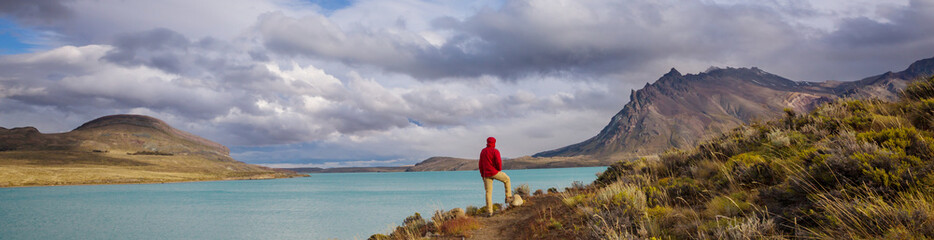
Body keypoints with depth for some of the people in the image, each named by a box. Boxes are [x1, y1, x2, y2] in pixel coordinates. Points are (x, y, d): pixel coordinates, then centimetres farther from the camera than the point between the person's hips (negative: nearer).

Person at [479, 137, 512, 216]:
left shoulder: (483, 151, 9)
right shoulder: (495, 151, -10)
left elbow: (481, 164, 12)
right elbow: (498, 162, -18)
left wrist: (482, 175, 18)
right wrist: (500, 170, 2)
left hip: (486, 174, 5)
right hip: (495, 172, -5)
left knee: (488, 192, 5)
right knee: (507, 179, 23)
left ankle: (489, 211, 2)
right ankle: (508, 197, 21)